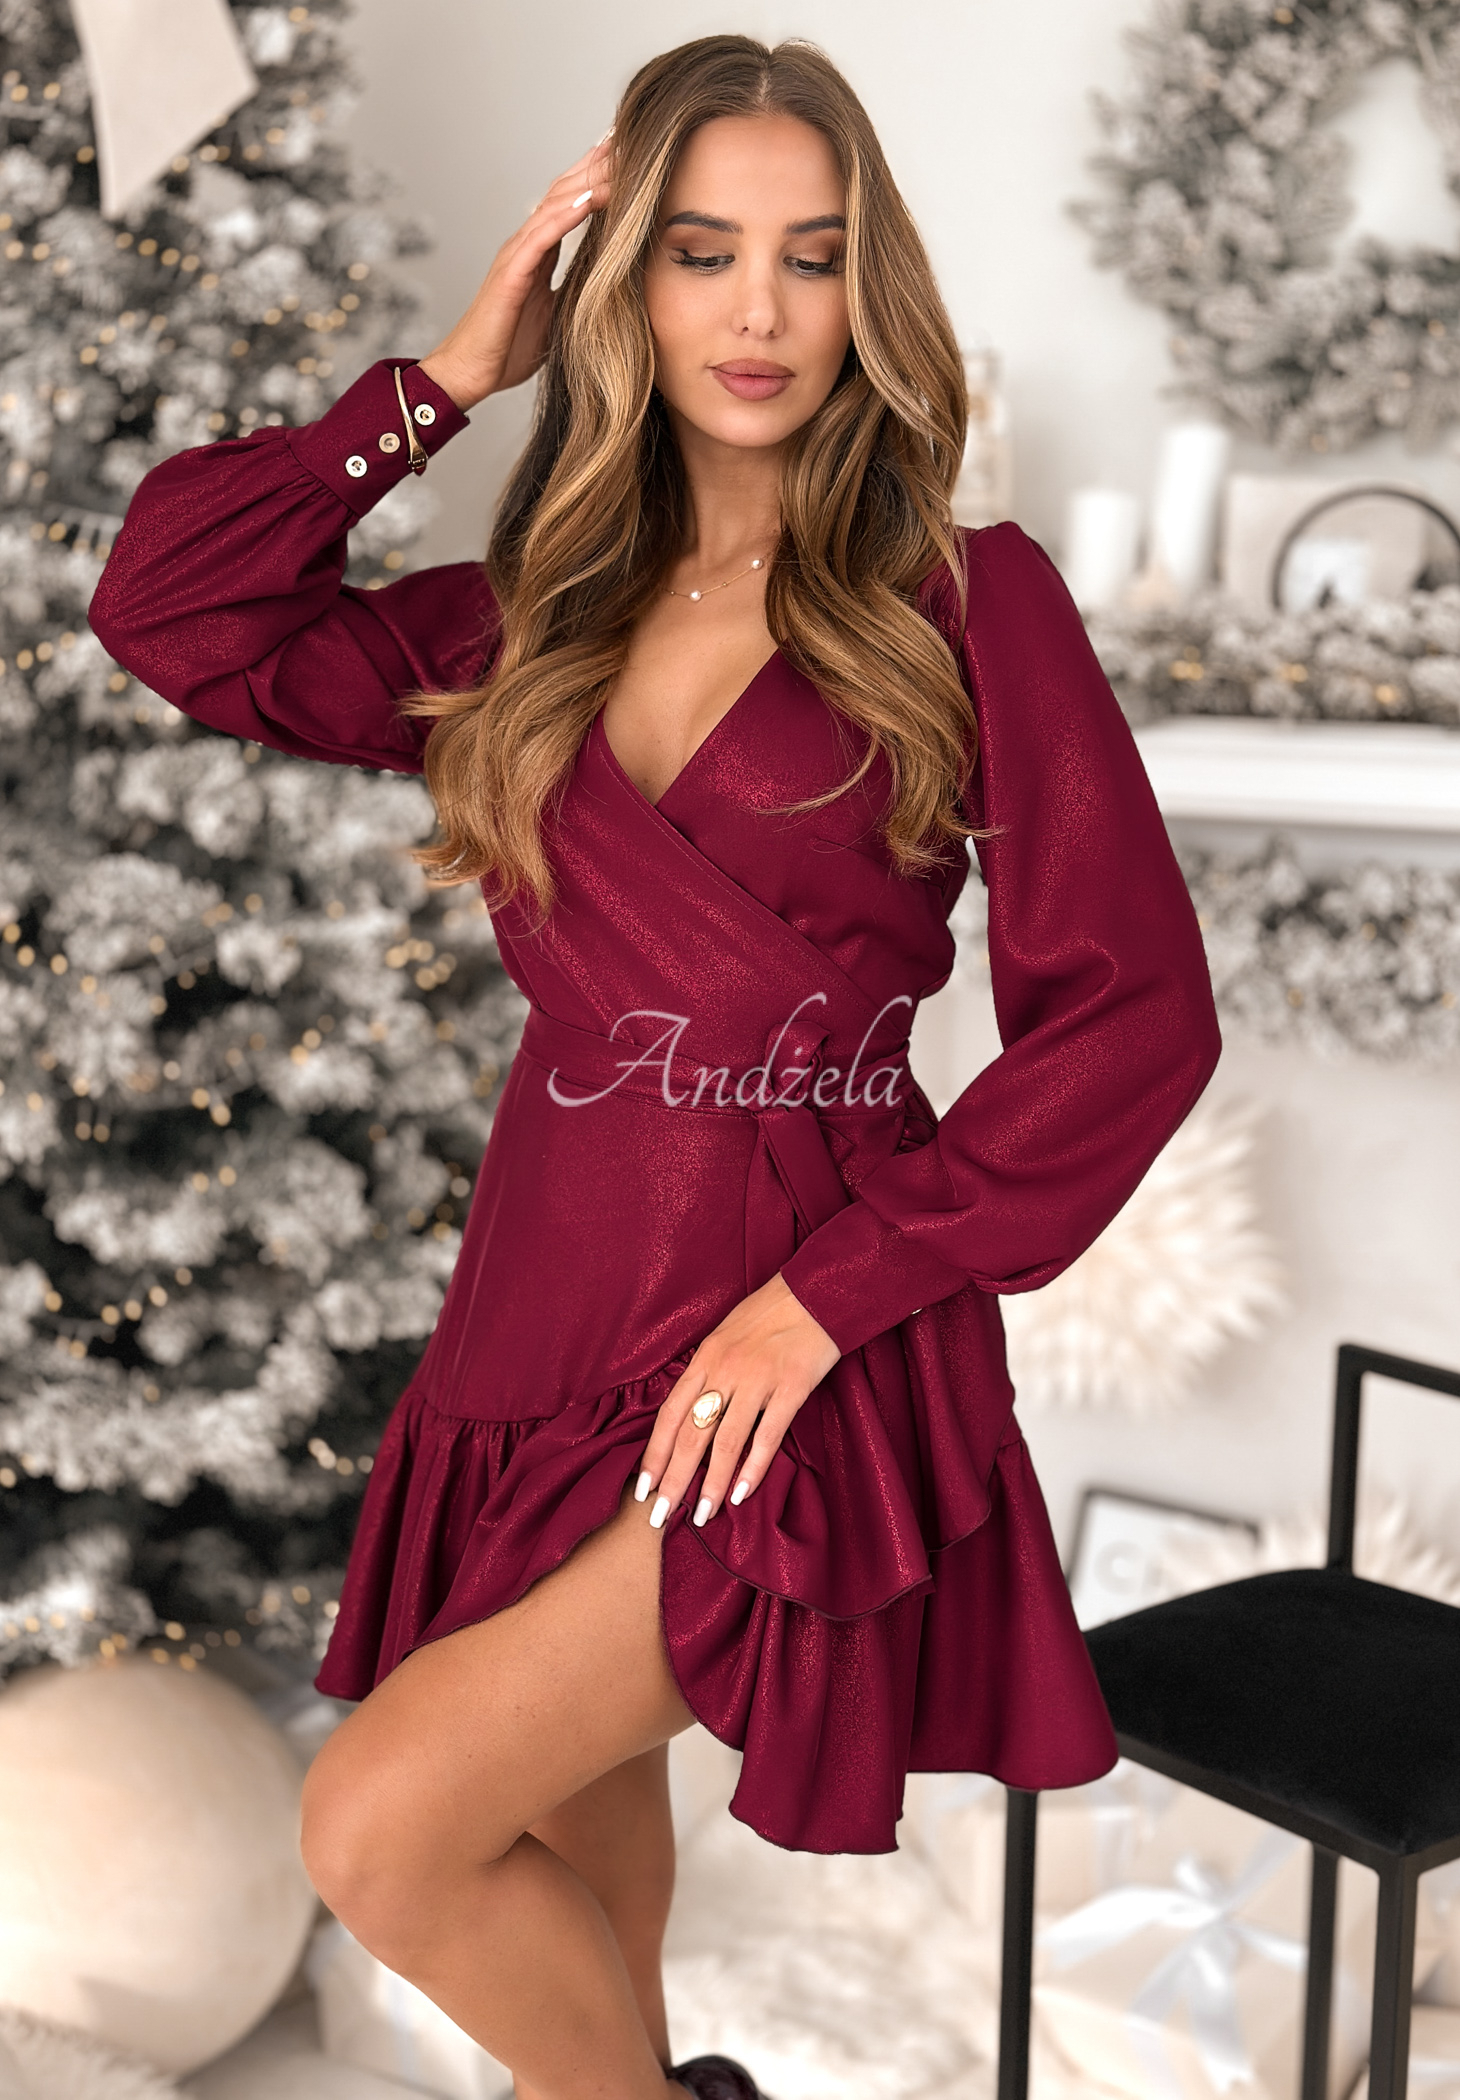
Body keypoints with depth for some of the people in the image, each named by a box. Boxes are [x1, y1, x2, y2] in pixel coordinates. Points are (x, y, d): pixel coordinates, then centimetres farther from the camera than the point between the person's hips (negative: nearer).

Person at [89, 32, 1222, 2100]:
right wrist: (449, 376, 3)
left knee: (383, 1831, -13)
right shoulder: (534, 621, 10)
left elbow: (1135, 1009, -9)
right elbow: (171, 606, 7)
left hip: (794, 1374, -5)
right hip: (549, 1316, 5)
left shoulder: (965, 599, -3)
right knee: (570, 1865, 18)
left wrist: (829, 1291, -15)